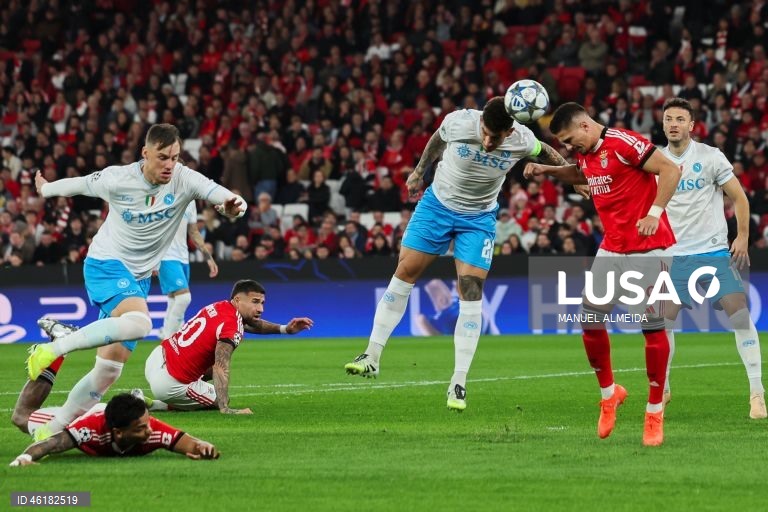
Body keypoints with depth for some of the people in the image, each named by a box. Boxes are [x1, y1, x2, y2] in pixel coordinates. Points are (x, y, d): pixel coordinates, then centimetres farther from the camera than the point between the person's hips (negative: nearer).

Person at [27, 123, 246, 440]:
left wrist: (233, 206, -48)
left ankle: (53, 429, 15)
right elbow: (79, 185, 7)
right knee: (139, 322, -36)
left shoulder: (183, 179, -10)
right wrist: (45, 190, 24)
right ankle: (53, 348, -28)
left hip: (138, 277, 5)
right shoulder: (117, 179, -13)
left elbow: (220, 194, -24)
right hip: (105, 264, -5)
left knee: (109, 370, 3)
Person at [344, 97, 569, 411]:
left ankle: (459, 384, -5)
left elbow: (544, 153, 2)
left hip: (479, 218, -1)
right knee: (405, 273, -2)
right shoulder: (458, 122, -24)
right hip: (437, 204, 1)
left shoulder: (522, 140, -22)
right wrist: (419, 171, 11)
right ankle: (372, 358, 8)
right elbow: (438, 139, 0)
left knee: (471, 293, -9)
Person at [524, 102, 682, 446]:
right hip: (611, 248, 8)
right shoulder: (585, 153, 9)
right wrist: (548, 170, 19)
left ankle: (655, 412, 3)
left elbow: (670, 171, -17)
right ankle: (609, 393, 23)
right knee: (590, 321, 3)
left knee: (652, 326, -6)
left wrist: (655, 213, -20)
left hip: (647, 247, -8)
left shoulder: (624, 143, -16)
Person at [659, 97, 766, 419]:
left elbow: (739, 197, 1)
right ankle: (662, 389, 17)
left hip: (715, 251, -3)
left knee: (740, 314, -13)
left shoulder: (710, 157, -3)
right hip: (675, 256, 3)